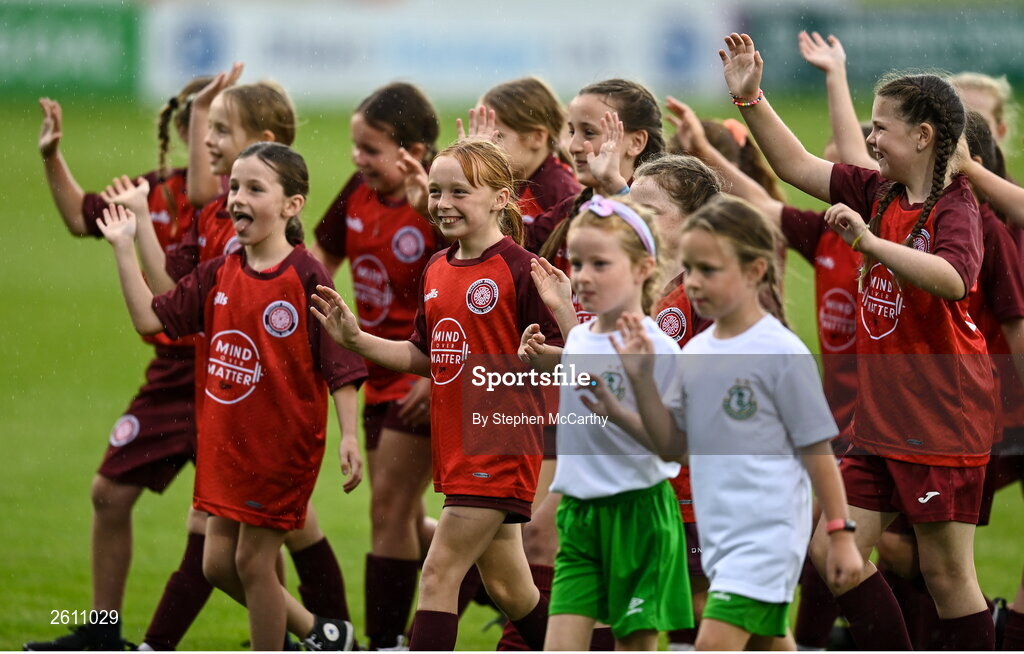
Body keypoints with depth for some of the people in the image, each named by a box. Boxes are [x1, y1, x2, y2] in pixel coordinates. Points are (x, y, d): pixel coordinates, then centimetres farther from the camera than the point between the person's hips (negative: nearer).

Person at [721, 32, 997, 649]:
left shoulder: (955, 205, -14)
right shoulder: (879, 193, 8)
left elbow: (952, 278, -34)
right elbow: (798, 165, 14)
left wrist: (871, 241, -40)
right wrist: (751, 99, 6)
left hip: (943, 416, -8)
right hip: (883, 415, 8)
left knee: (947, 571, -1)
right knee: (833, 549, 6)